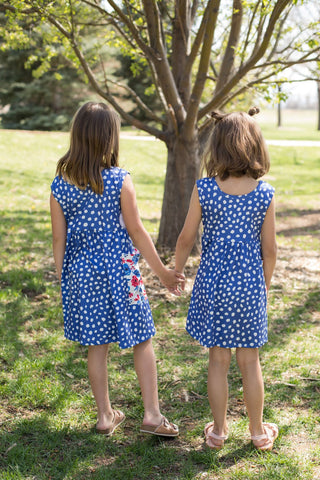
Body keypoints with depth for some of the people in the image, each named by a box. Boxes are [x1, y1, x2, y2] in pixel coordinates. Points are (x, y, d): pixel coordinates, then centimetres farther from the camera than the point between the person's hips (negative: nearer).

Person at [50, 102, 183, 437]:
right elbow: (136, 231, -8)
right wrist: (162, 272, 2)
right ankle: (152, 415, 13)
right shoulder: (120, 181, -12)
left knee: (97, 345, 13)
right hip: (119, 269, -3)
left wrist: (63, 282, 13)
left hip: (82, 271, 4)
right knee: (142, 341, 10)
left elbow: (59, 240, 2)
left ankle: (105, 416, 25)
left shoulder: (59, 186, -3)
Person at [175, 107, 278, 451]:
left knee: (218, 360, 13)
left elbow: (186, 239, -4)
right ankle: (258, 432, 30)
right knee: (250, 362, 14)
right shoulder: (265, 194, -9)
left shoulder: (203, 189, -11)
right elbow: (270, 249, -3)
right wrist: (265, 286, 13)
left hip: (212, 284, 0)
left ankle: (218, 430, 27)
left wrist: (176, 273, 13)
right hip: (249, 285, 0)